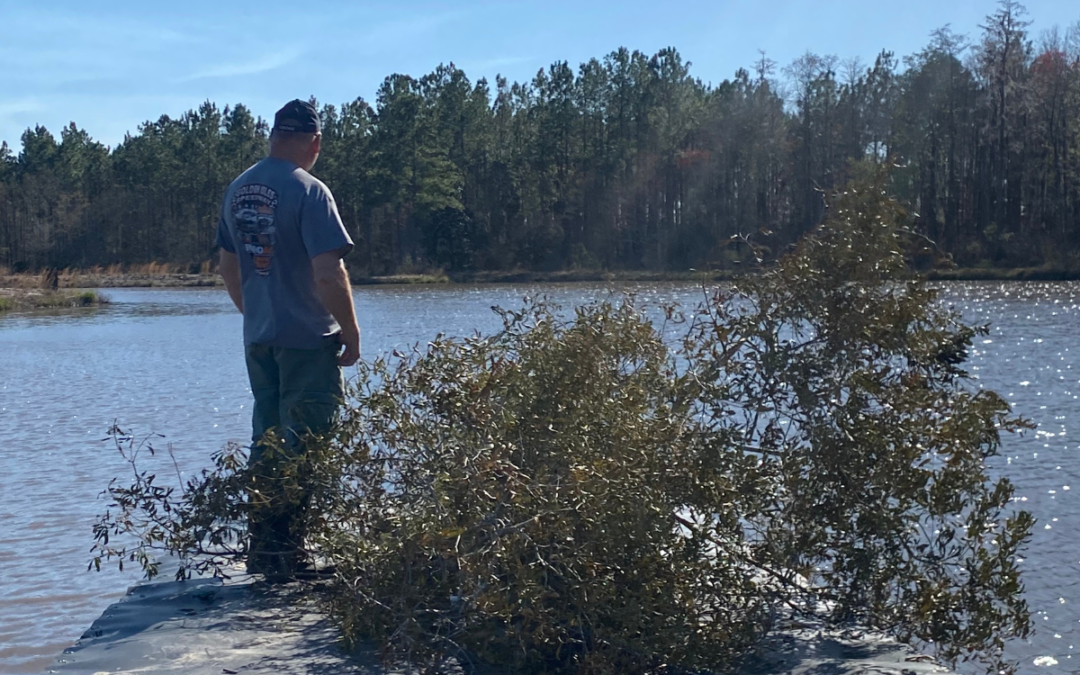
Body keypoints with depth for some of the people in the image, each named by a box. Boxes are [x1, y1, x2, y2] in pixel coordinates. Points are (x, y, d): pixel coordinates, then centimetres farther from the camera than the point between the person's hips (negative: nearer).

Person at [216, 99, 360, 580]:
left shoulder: (237, 190, 8)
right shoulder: (308, 191, -15)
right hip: (308, 339, -7)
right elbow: (329, 273, -20)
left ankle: (262, 549, 20)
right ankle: (289, 552, 1)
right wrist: (351, 332, -10)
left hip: (257, 338, 7)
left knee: (266, 443, 14)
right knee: (303, 445, 0)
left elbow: (228, 267, 16)